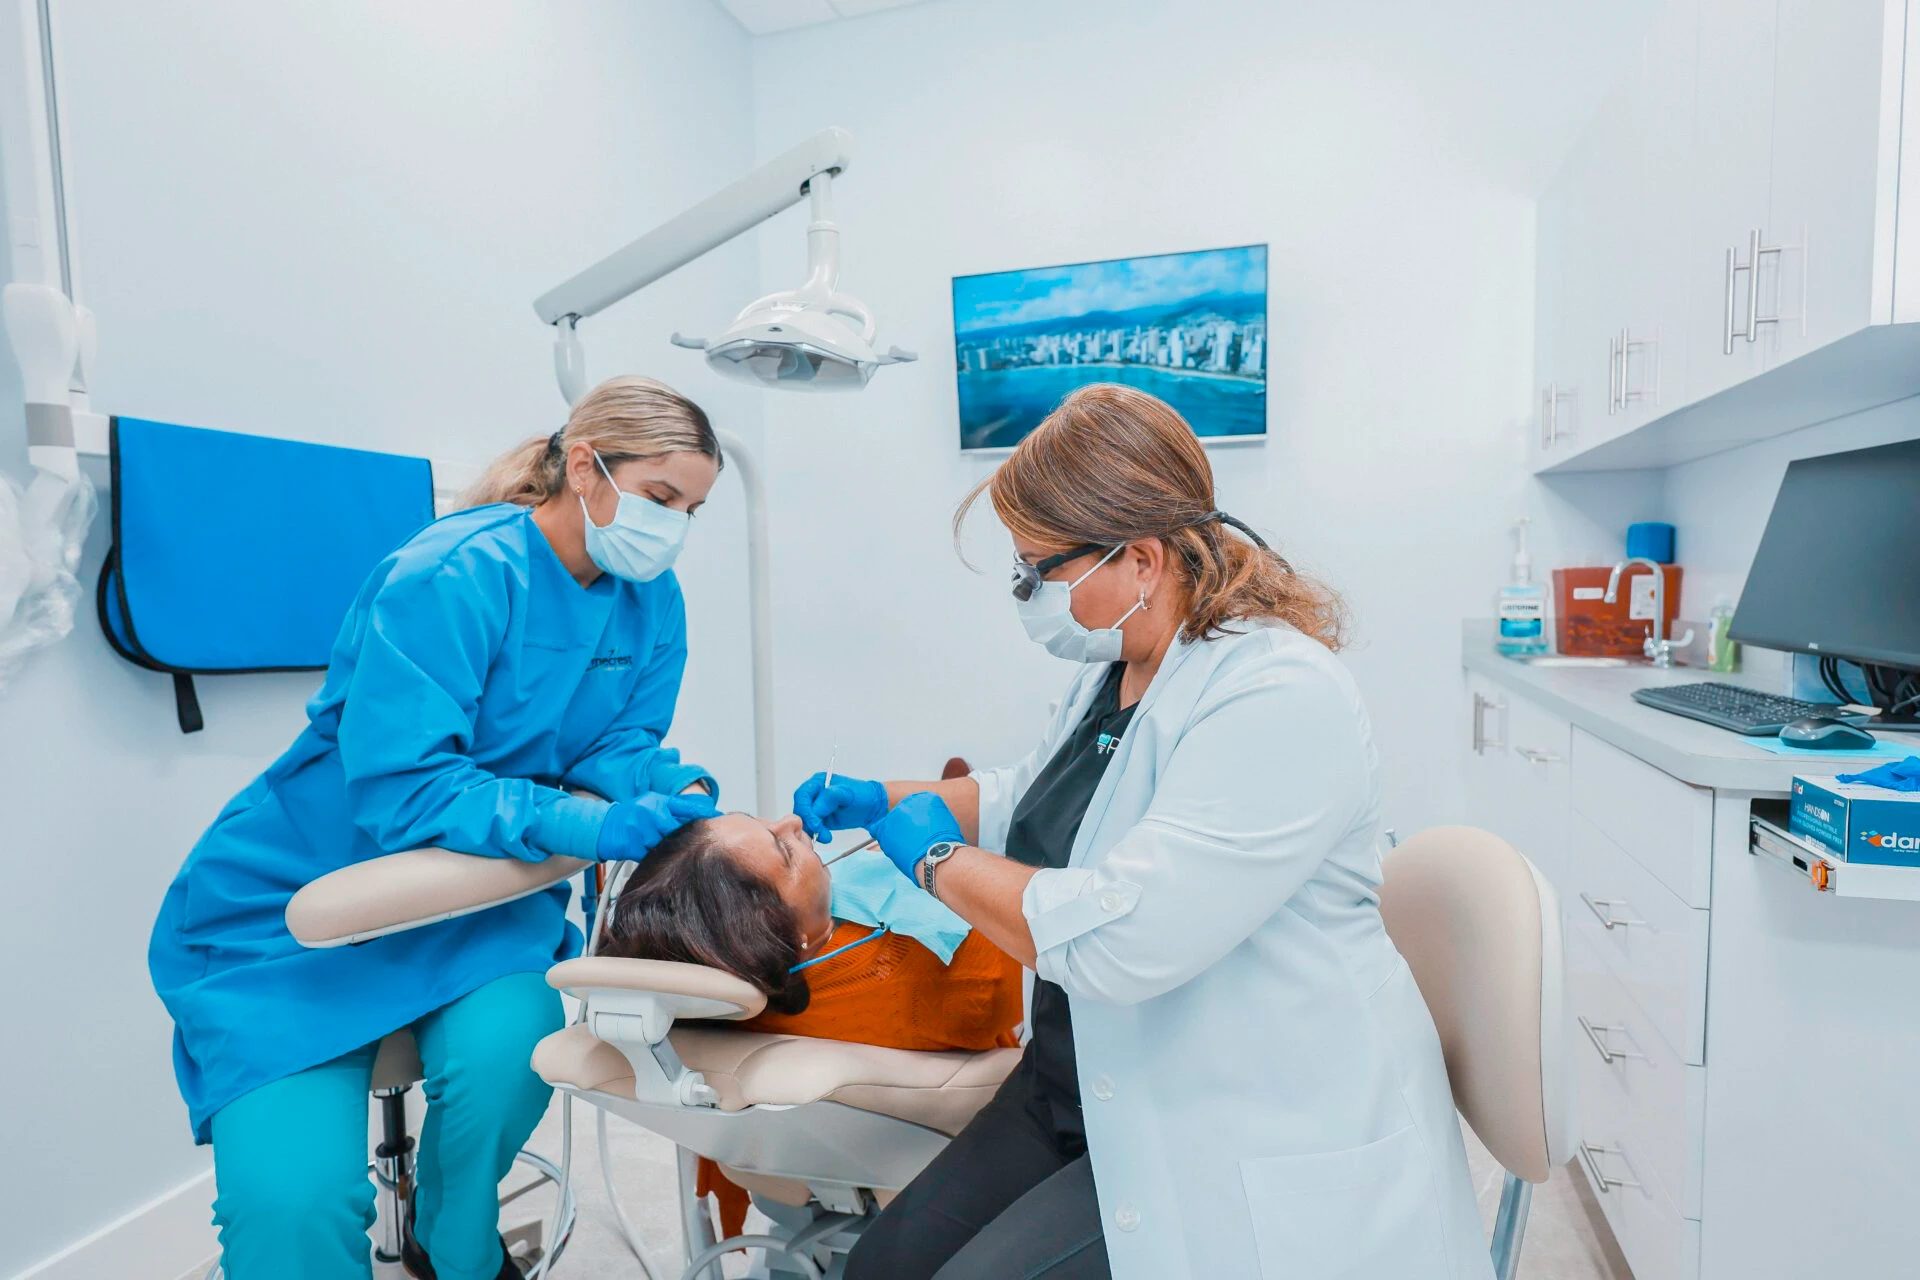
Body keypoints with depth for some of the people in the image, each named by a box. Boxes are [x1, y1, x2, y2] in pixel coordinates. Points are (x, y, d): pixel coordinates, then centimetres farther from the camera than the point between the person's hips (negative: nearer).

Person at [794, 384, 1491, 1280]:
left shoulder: (1280, 701, -26)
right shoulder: (1111, 672, 4)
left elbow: (1116, 943, -33)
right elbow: (1024, 797, 22)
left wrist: (938, 857, -18)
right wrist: (883, 801, 8)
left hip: (1256, 1152, -8)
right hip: (1094, 1092, 8)